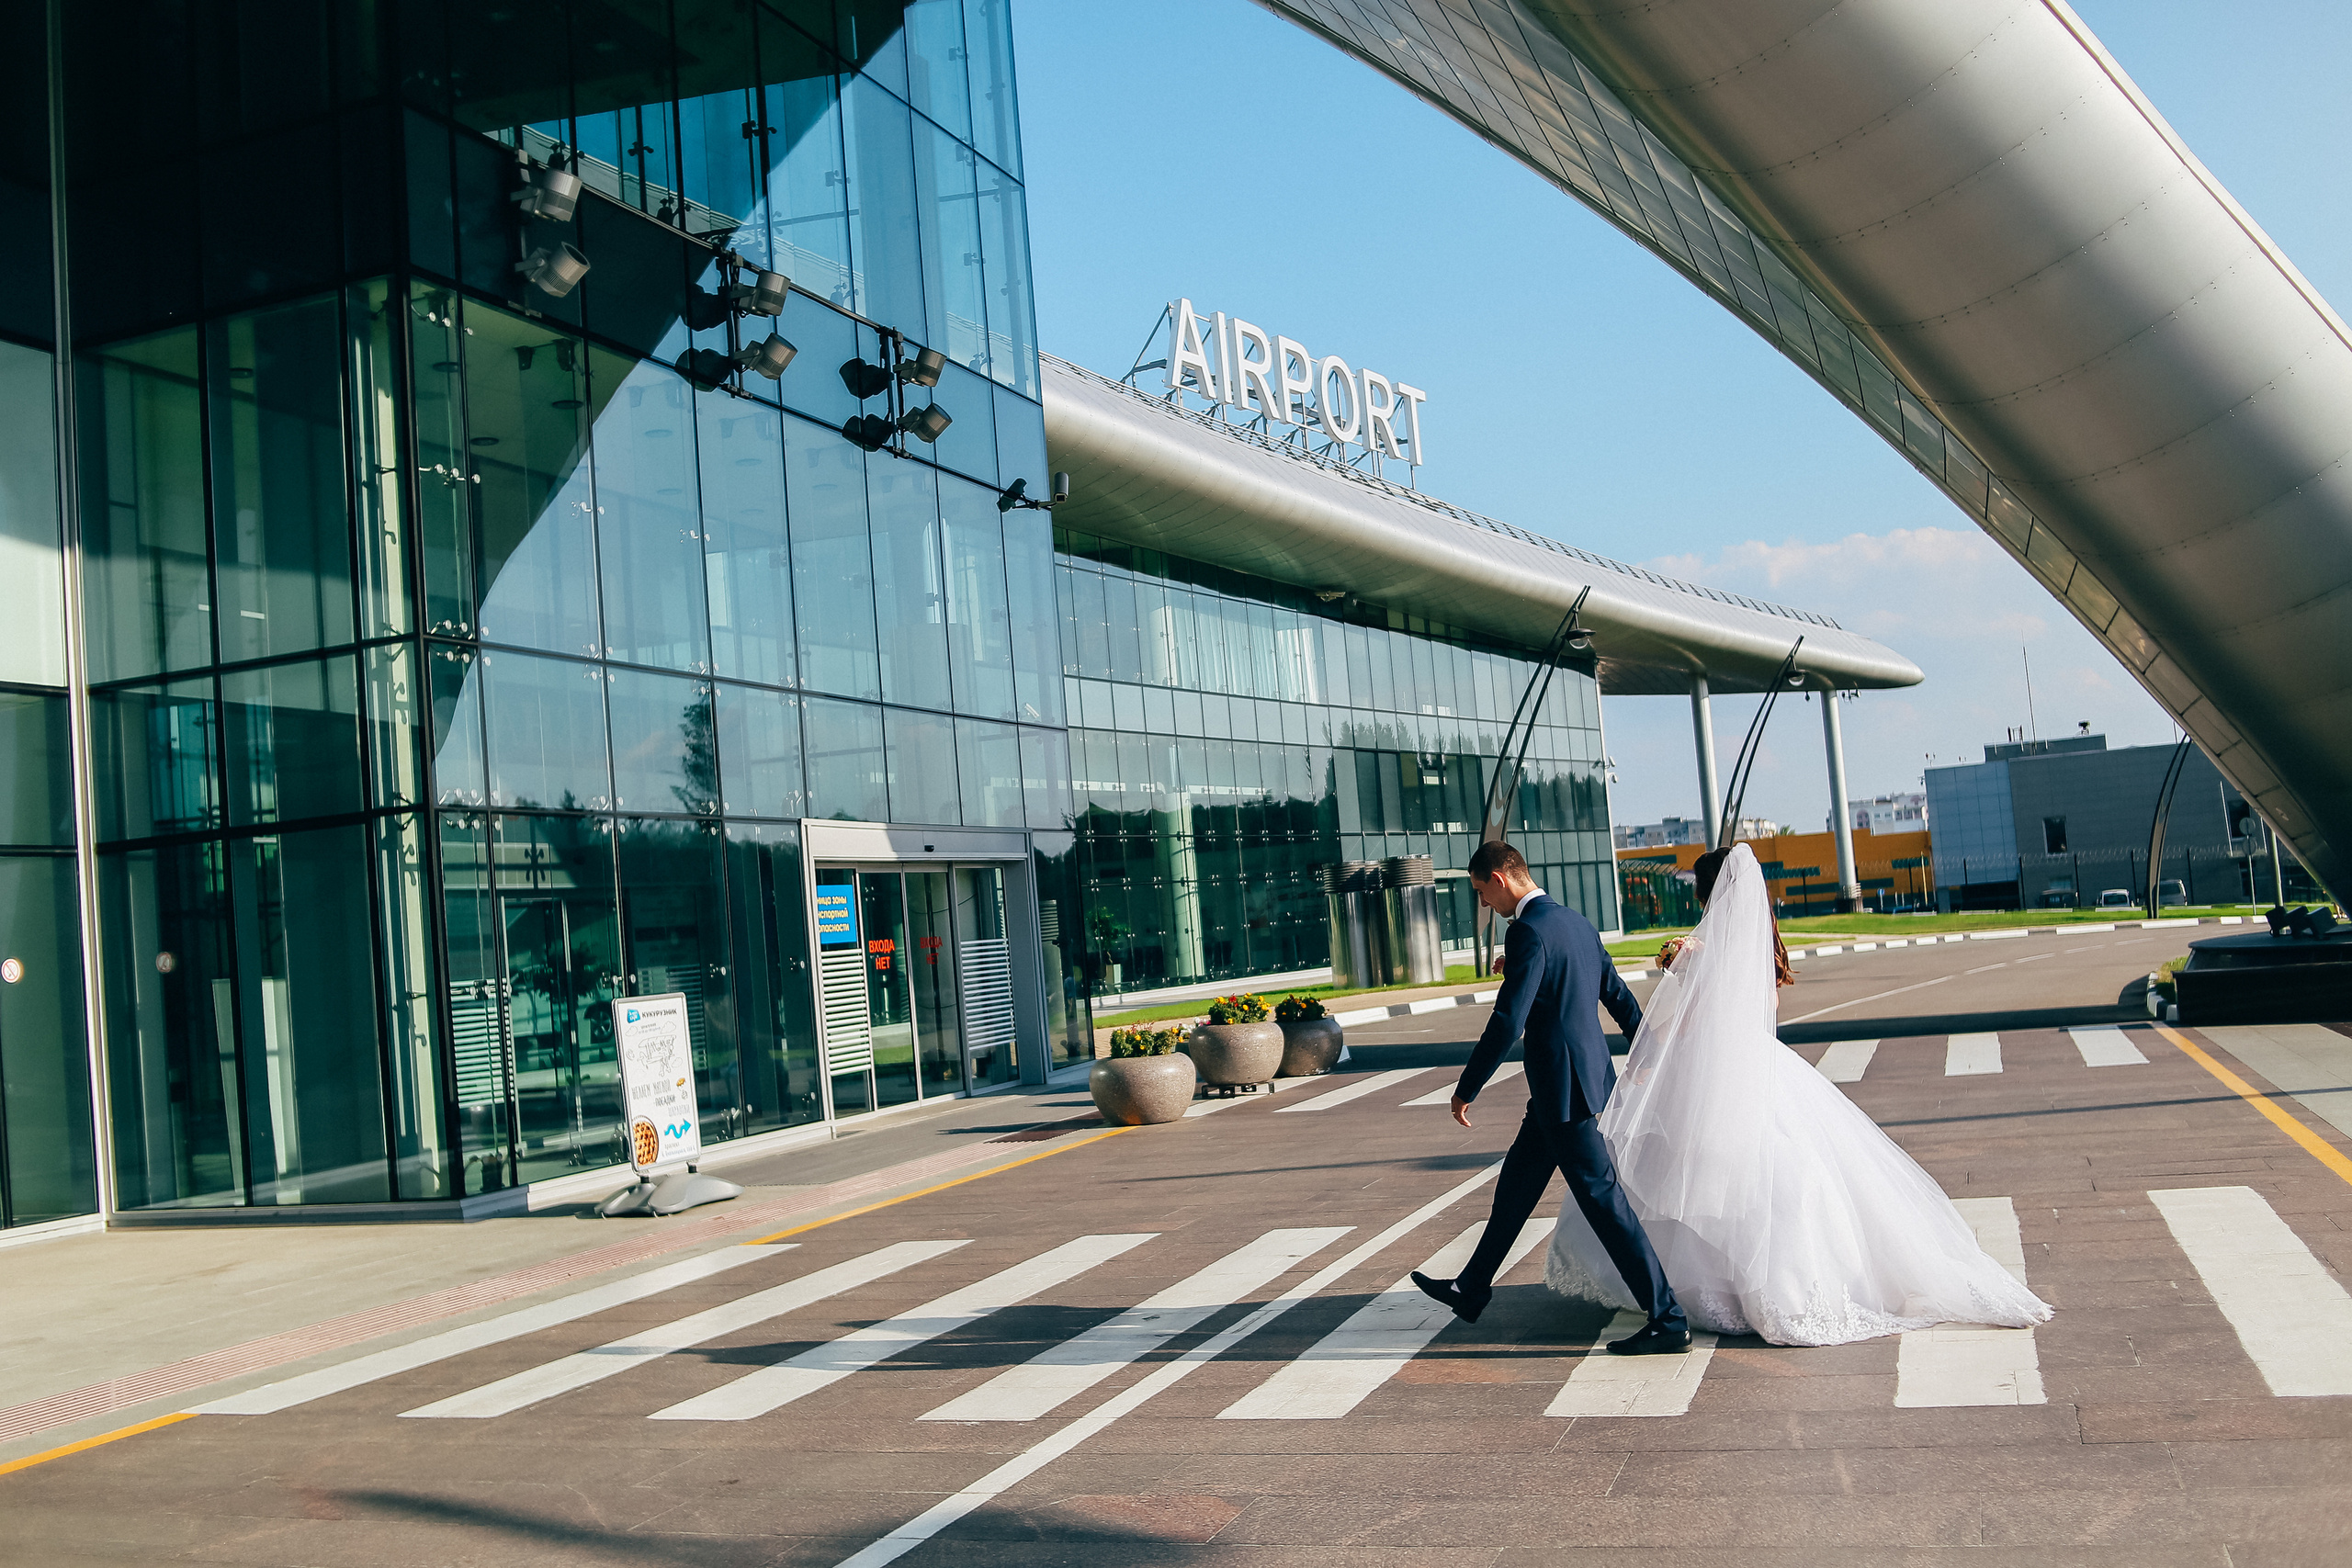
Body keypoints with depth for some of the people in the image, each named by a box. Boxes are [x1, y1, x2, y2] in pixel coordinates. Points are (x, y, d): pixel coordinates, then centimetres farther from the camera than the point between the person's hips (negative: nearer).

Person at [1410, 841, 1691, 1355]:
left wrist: (1465, 1090, -13)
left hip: (1563, 1089, -10)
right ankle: (1472, 1290, 33)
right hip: (1589, 1074, 10)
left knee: (1603, 1202, -4)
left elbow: (1507, 1022, -22)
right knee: (1515, 1183, 20)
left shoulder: (1530, 931, -18)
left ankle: (1667, 1320, 1)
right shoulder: (1577, 922, 10)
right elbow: (1618, 994, 20)